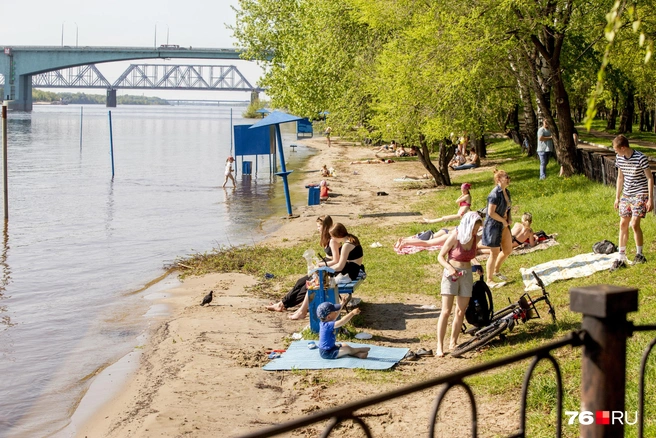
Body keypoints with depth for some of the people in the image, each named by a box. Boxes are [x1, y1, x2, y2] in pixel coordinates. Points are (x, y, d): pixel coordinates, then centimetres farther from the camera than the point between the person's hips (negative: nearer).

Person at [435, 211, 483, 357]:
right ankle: (440, 346, -8)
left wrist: (477, 263, -1)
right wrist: (450, 268, -26)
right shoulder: (454, 237, -15)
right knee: (446, 311, -9)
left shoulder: (474, 238, 0)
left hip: (466, 275, 5)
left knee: (460, 311, 8)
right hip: (451, 274, -5)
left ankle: (453, 342, 20)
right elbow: (440, 257, -10)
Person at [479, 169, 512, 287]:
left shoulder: (506, 192, 7)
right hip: (493, 225, -9)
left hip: (504, 225, 9)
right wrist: (503, 220, -15)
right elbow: (491, 212, -25)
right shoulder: (495, 194, -22)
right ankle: (489, 280, 9)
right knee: (494, 253, -3)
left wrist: (508, 219, 4)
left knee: (508, 250, 16)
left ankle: (496, 271, 36)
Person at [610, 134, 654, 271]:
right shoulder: (619, 158, 2)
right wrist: (617, 197, 15)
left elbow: (650, 178, -12)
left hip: (640, 195, -6)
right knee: (623, 225, 3)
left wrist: (650, 199, -15)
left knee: (634, 224, -13)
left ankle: (639, 254, 5)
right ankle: (621, 259, 8)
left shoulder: (640, 158, -18)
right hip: (626, 195, 6)